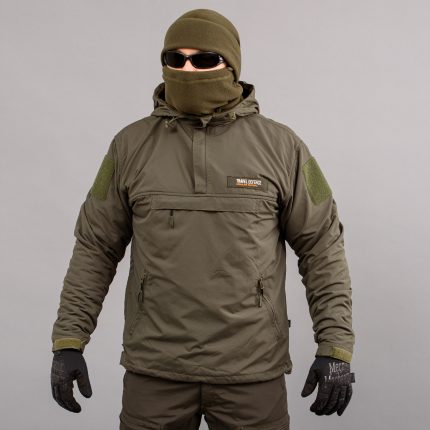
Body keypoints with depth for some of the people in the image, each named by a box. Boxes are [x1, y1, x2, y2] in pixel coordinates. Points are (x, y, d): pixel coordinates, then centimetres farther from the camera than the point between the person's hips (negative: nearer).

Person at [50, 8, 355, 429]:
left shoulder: (281, 146, -2)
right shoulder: (131, 145, 2)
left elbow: (322, 247, 1)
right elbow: (95, 247, 6)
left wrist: (335, 347, -4)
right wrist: (69, 340, 2)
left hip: (252, 372, -1)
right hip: (153, 370, 1)